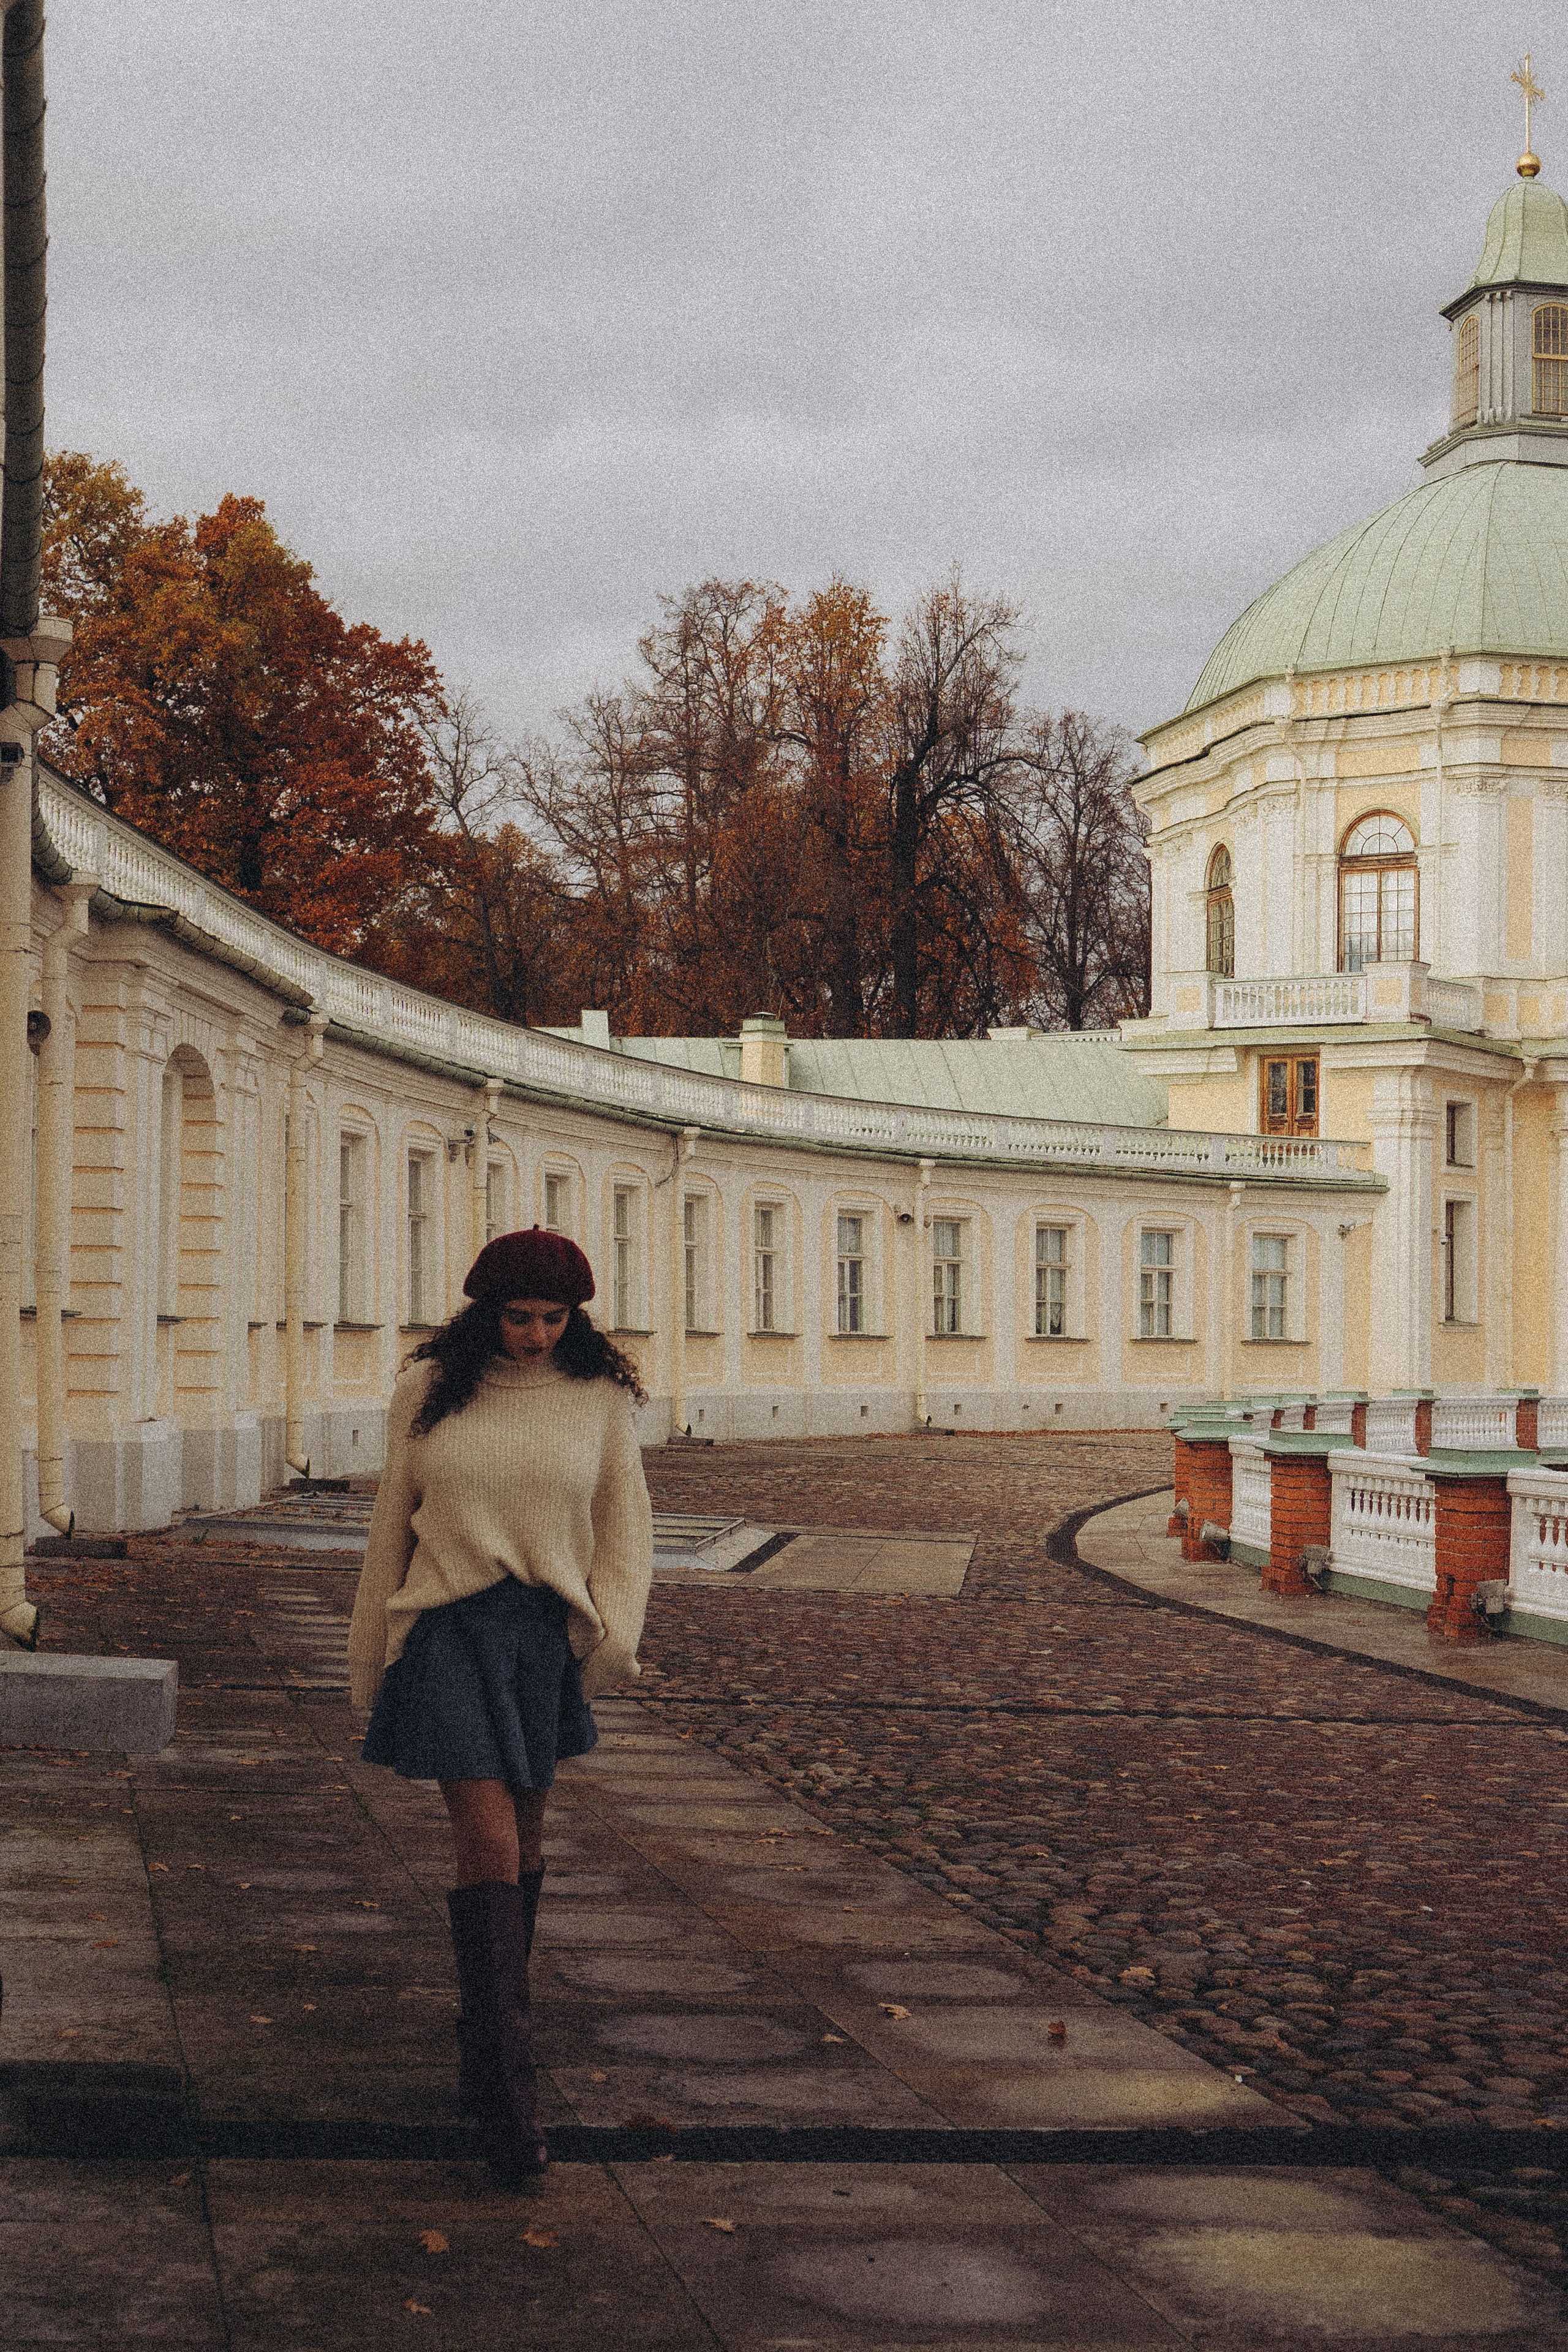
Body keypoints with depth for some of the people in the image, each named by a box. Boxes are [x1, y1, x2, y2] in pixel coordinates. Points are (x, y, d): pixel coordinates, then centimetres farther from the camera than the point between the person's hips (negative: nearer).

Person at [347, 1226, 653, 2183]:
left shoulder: (599, 1396, 4)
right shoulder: (431, 1391, 2)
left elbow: (626, 1525, 6)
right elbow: (393, 1522, 9)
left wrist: (615, 1631, -9)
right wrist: (371, 1658, 12)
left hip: (547, 1632, 2)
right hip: (448, 1627, -2)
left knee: (525, 1836, 13)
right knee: (489, 1840, -12)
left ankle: (488, 2034, 34)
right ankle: (508, 2093, -13)